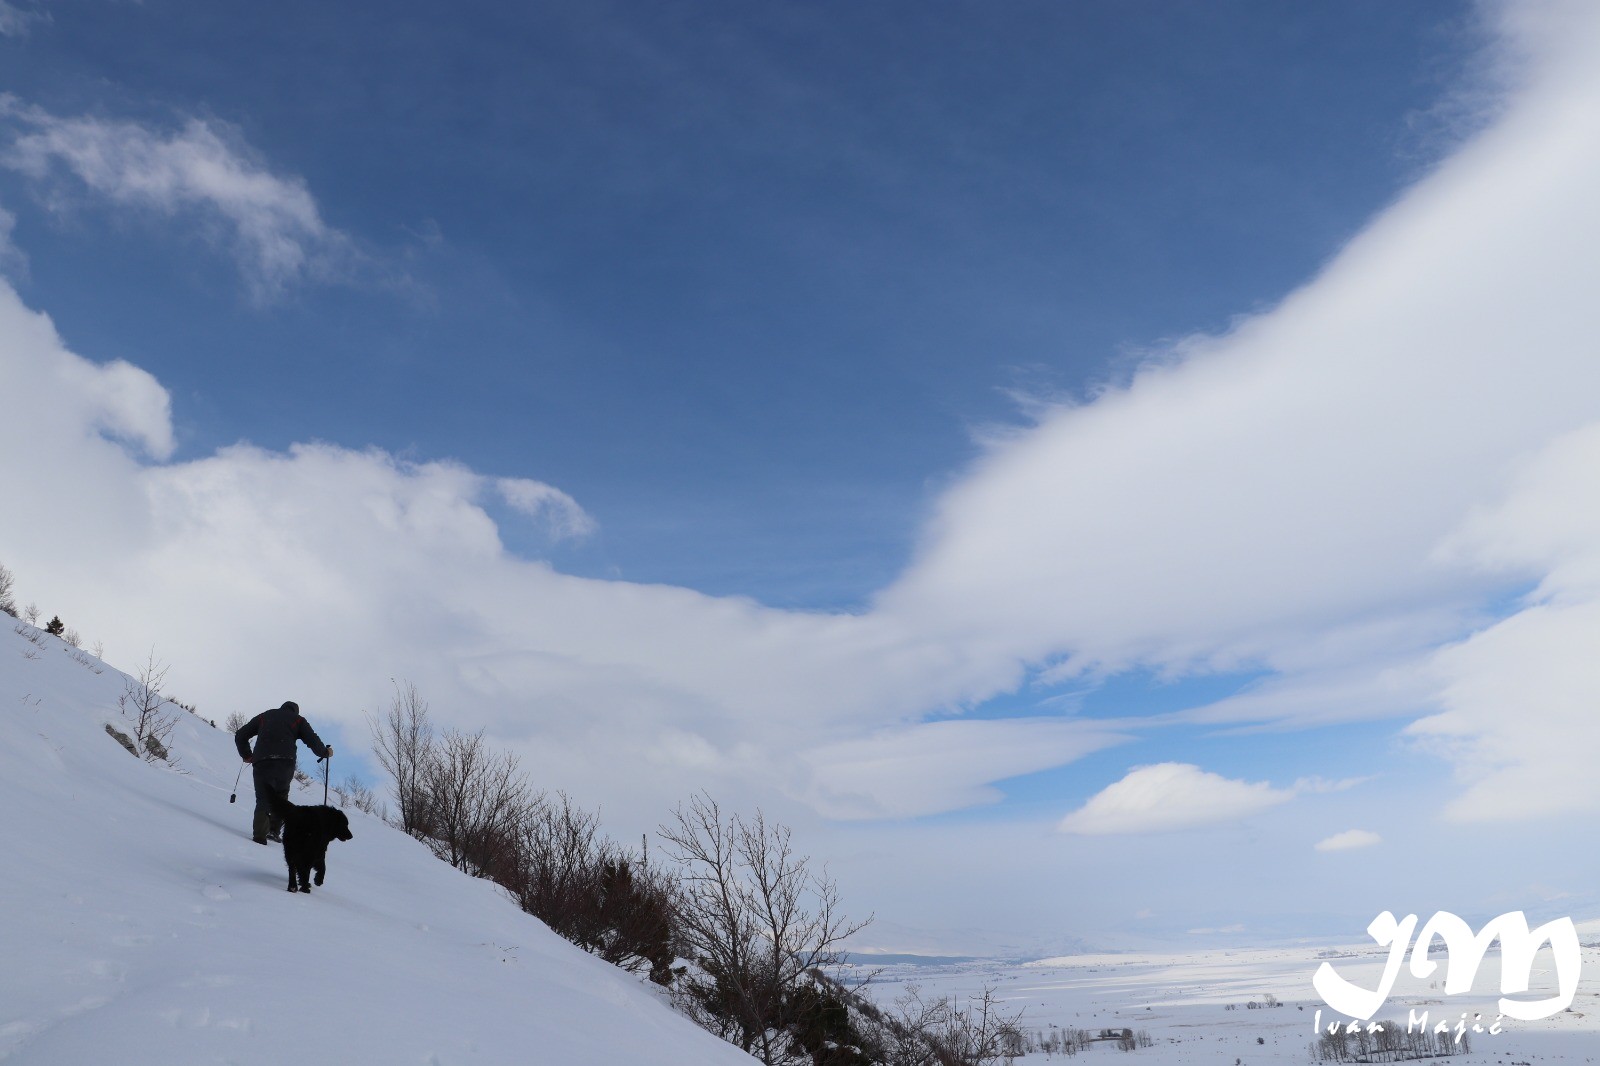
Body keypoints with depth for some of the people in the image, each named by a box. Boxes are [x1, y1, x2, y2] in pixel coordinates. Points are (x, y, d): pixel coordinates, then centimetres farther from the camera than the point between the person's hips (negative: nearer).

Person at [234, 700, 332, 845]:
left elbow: (240, 735, 25)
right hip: (284, 765, -1)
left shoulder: (264, 716, 27)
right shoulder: (298, 720, 19)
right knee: (281, 798, 19)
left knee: (263, 801, 6)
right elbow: (313, 741, 10)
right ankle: (274, 830, 6)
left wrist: (247, 755, 34)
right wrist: (325, 752, 27)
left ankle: (259, 835, -13)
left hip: (260, 764, 2)